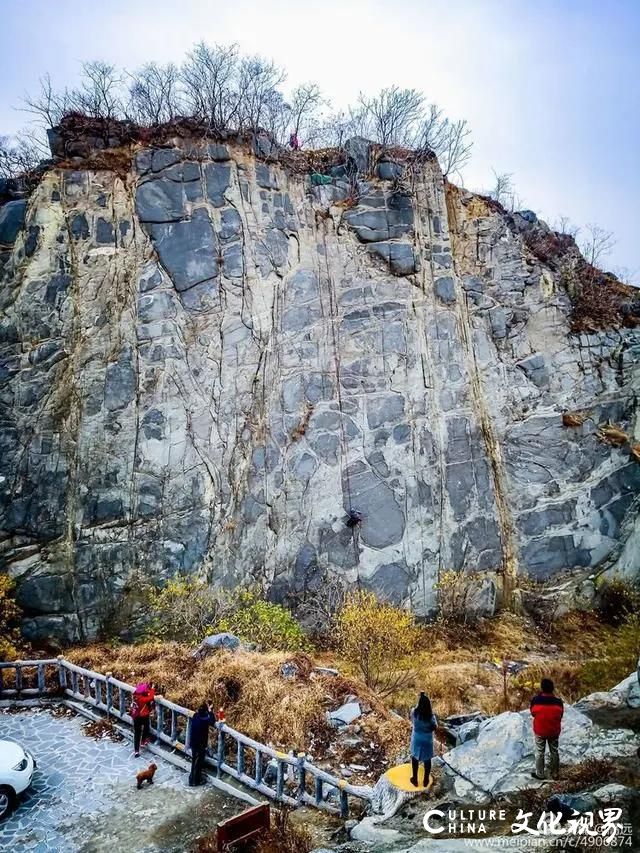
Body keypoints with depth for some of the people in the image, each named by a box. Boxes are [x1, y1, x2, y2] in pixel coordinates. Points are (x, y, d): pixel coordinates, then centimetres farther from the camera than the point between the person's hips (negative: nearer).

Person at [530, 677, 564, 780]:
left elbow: (533, 713, -5)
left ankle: (540, 774, 28)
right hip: (554, 731, 1)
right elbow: (560, 716, -4)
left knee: (539, 752, 16)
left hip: (539, 730, -1)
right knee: (554, 751, 21)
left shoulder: (535, 700, -22)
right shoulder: (558, 701, -20)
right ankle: (555, 774, 36)